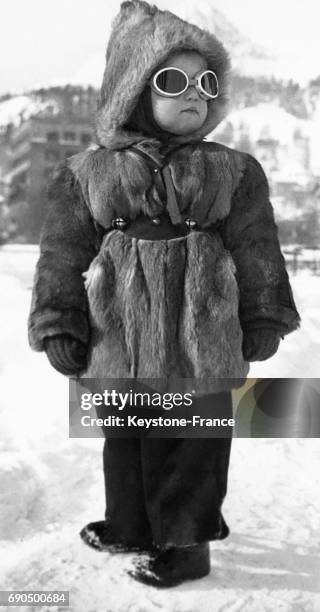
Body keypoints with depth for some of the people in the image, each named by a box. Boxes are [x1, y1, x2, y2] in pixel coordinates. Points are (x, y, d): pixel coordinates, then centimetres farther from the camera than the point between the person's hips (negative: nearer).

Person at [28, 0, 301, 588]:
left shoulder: (233, 171, 1)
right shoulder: (87, 173, 0)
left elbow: (257, 252, 7)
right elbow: (63, 254, 2)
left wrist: (263, 320, 9)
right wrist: (58, 326, 0)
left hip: (202, 341, -1)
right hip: (121, 342, 2)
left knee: (193, 444, 8)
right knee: (125, 439, 17)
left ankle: (185, 539, 27)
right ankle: (130, 524, 38)